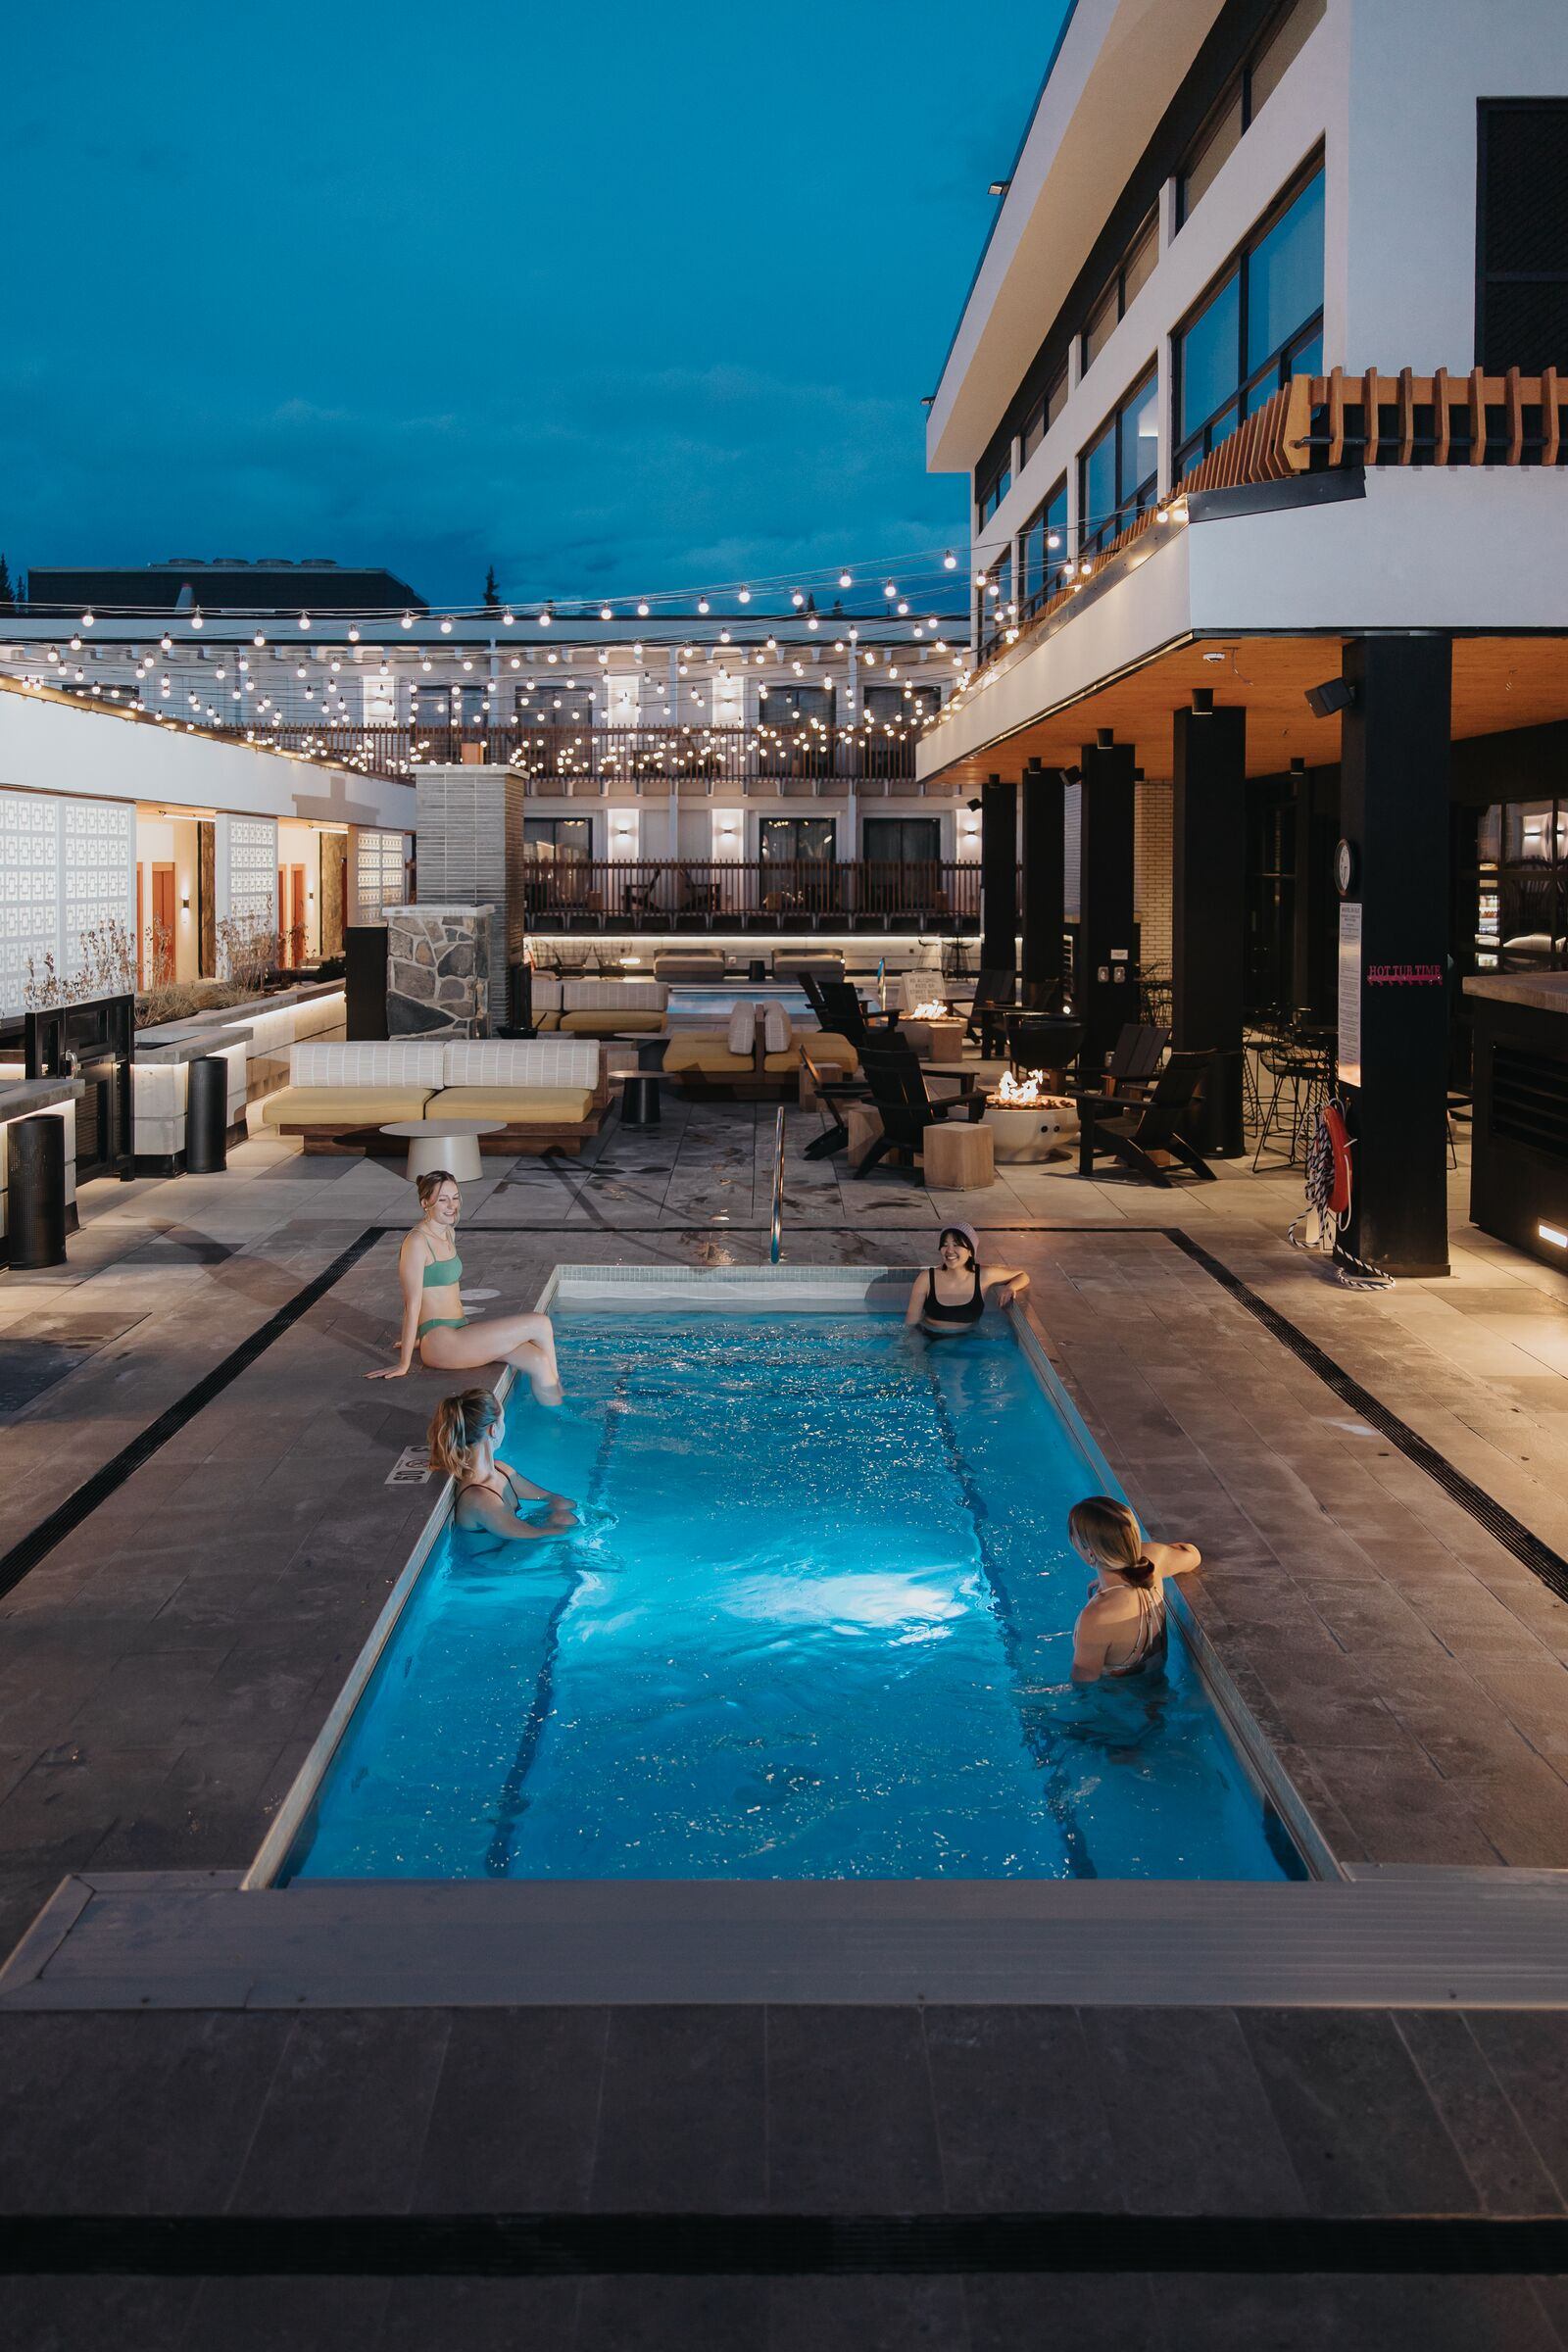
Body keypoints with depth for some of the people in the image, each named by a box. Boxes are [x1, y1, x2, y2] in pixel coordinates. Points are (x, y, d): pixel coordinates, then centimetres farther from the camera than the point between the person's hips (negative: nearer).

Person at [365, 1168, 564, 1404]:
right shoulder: (417, 1243, -15)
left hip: (460, 1332, 8)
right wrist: (404, 1364, -13)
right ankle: (554, 1380, 10)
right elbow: (412, 1305, -15)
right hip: (441, 1344, -8)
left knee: (538, 1361, -8)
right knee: (541, 1325, -10)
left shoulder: (449, 1233, 13)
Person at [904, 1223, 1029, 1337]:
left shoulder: (983, 1276, -5)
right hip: (928, 1339, -2)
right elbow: (911, 1322, -2)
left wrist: (1011, 1287, -10)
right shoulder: (926, 1278, -7)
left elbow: (1022, 1275, 10)